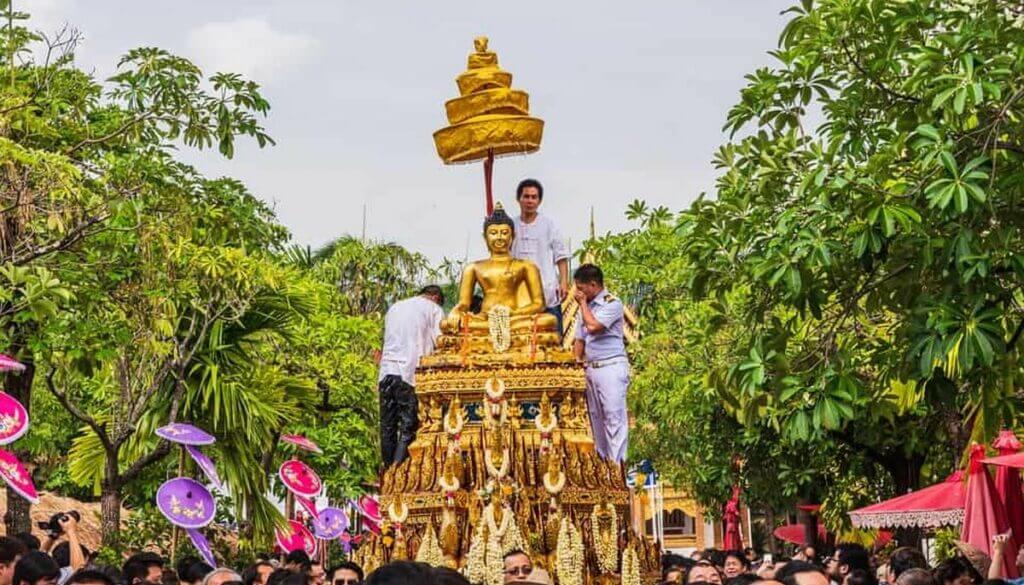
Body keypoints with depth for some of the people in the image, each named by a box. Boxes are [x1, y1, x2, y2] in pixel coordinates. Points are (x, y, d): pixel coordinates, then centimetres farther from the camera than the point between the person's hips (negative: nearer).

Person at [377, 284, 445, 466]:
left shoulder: (394, 307, 24)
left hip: (387, 371, 5)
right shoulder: (434, 309, 7)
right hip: (412, 373, -5)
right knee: (408, 428, -5)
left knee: (388, 426, 9)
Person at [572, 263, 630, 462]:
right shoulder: (587, 307, 17)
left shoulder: (612, 304, -6)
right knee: (596, 418, 10)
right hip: (591, 369, 8)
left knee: (614, 418, -9)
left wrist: (583, 303, -5)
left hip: (611, 368, -8)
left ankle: (616, 464, -11)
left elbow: (592, 326, -19)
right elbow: (580, 340, 18)